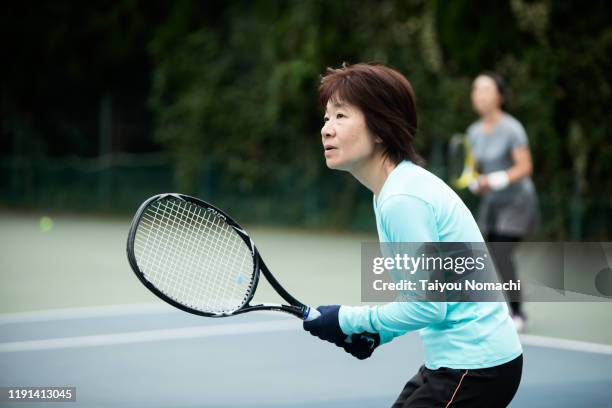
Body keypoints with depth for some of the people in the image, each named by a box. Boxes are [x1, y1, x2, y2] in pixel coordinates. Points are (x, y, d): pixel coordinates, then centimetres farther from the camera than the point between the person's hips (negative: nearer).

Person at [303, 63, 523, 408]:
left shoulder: (402, 200, -20)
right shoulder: (397, 187, 10)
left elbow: (428, 305, -21)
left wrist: (351, 319, -10)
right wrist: (375, 332, 5)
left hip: (474, 369, -10)